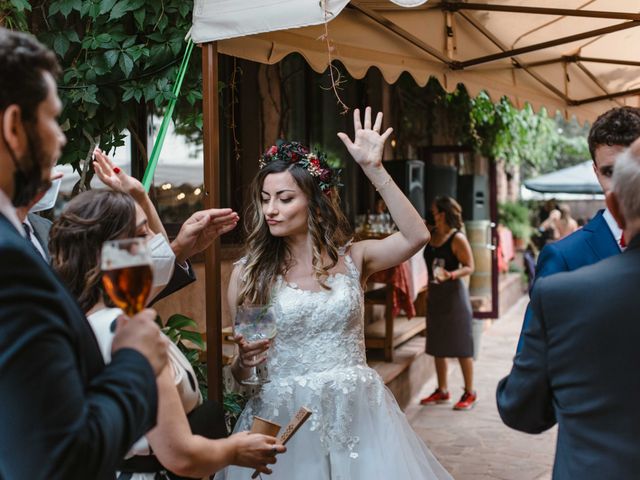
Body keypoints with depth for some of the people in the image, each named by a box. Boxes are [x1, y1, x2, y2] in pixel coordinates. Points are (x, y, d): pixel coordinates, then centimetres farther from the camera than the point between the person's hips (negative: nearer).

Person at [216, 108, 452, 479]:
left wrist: (374, 169, -17)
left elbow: (416, 236, -14)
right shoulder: (250, 273, 0)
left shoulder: (351, 259, 3)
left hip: (357, 414, 1)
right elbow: (239, 373, 3)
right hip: (285, 418, -1)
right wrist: (244, 359, -20)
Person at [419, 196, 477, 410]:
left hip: (453, 293, -7)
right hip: (434, 293, 7)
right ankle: (442, 391, 24)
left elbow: (469, 267, -14)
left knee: (461, 344, -1)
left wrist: (451, 274, -26)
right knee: (437, 344, 12)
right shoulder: (431, 236, 6)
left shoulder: (457, 238, -12)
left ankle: (469, 393, 10)